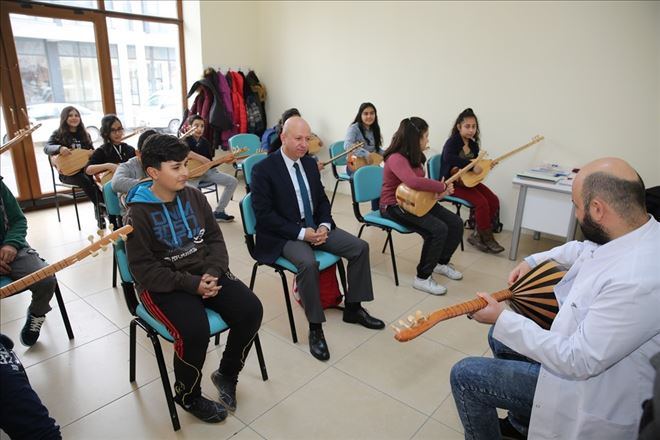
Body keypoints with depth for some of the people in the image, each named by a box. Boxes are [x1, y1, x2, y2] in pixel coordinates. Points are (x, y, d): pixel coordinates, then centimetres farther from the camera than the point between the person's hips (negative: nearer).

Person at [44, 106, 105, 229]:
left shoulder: (84, 134, 13)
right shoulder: (58, 134, 1)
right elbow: (46, 148, -14)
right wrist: (59, 148, -35)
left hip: (84, 167, 3)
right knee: (85, 181, -34)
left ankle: (100, 209, -27)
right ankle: (103, 207, -29)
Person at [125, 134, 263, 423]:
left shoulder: (194, 196, 3)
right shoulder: (138, 213, -13)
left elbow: (215, 238, 6)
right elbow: (144, 269, -15)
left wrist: (212, 273, -13)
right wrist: (191, 284, -22)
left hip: (205, 273, 5)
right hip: (163, 284, -5)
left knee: (251, 309, -15)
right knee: (195, 331, -30)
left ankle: (227, 374, 12)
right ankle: (187, 395, 4)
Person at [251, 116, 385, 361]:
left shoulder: (310, 163, 8)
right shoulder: (263, 170, -12)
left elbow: (322, 200, 13)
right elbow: (264, 214, -16)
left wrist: (324, 226, -8)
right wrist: (300, 232, -22)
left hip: (315, 226, 7)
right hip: (284, 235, -7)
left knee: (360, 247, -5)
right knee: (308, 264, -35)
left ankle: (353, 309, 11)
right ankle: (315, 328, -15)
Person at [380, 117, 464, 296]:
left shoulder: (416, 156, 7)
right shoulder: (396, 158, -24)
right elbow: (414, 182, -41)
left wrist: (438, 191, -3)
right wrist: (442, 186, -28)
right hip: (394, 206, -9)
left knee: (456, 223, -1)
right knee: (438, 229, -27)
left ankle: (442, 262, 22)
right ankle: (423, 278, -11)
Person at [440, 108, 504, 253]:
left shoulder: (473, 144, 8)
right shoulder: (452, 142, -16)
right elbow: (449, 158, -38)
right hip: (454, 183, -8)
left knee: (494, 200, -7)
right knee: (482, 203, -23)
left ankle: (477, 235, 3)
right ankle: (487, 239, -5)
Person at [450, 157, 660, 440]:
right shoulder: (637, 233, -7)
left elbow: (577, 361, -32)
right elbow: (582, 249, 17)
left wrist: (502, 318, -26)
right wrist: (533, 261, 7)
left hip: (592, 388, -9)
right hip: (585, 344, 9)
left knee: (464, 375, -9)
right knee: (500, 338, 23)